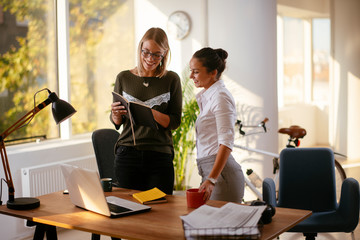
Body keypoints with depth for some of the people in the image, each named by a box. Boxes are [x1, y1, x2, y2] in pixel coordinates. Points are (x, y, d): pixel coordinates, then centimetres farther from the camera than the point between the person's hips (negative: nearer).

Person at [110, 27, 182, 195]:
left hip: (160, 155, -1)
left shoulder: (171, 79, 3)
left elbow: (175, 121, 0)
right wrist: (116, 114, -11)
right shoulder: (124, 78, 6)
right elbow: (116, 123, 12)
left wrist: (152, 113, -17)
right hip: (127, 154, 1)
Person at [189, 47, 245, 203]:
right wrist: (209, 177, 16)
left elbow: (226, 142, -20)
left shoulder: (220, 96, -11)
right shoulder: (206, 96, 18)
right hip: (209, 169, 9)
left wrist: (211, 179, -26)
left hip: (220, 170, -9)